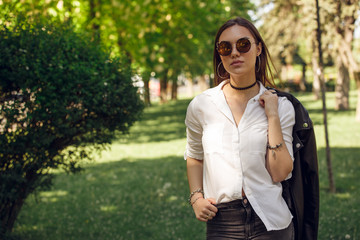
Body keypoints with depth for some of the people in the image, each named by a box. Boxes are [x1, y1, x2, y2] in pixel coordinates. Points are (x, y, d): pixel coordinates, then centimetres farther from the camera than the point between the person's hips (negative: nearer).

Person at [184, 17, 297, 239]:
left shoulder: (281, 106, -1)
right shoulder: (202, 106, 1)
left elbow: (280, 173, -8)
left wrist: (272, 116, -11)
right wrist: (196, 197, 1)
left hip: (269, 222, 0)